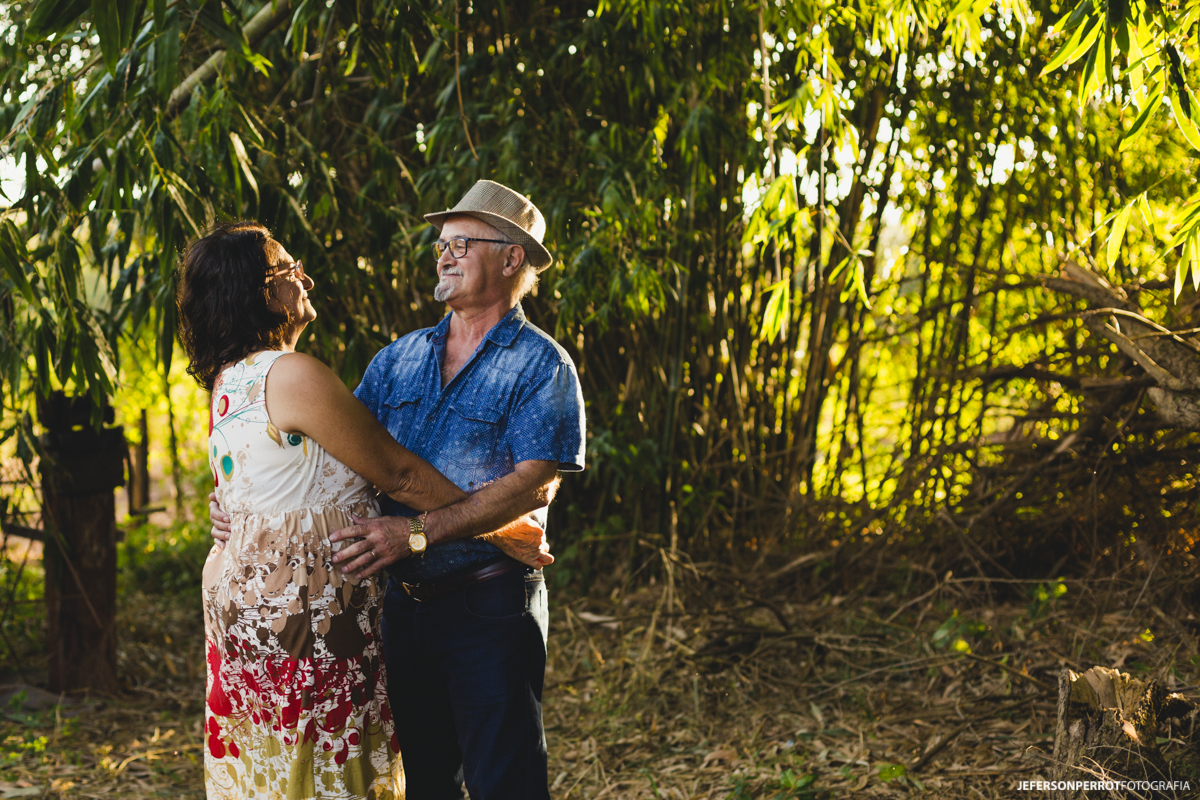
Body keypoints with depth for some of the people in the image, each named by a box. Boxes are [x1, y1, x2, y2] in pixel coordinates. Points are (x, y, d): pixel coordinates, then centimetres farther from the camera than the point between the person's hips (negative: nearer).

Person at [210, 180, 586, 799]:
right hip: (403, 602, 6)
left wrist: (417, 530, -24)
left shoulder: (540, 365, -6)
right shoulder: (398, 359, 13)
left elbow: (534, 485, -18)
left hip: (490, 606, -6)